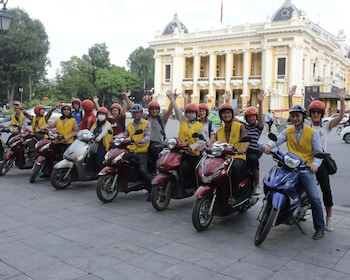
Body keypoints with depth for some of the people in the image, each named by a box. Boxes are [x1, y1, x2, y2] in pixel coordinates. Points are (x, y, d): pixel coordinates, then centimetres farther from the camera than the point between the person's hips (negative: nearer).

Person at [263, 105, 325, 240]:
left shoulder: (312, 132, 3)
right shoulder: (288, 131, 11)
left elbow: (319, 152, 0)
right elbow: (277, 140, -5)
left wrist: (315, 164, -19)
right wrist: (269, 145, -27)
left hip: (306, 168, -3)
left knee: (314, 198, -9)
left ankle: (320, 228, 4)